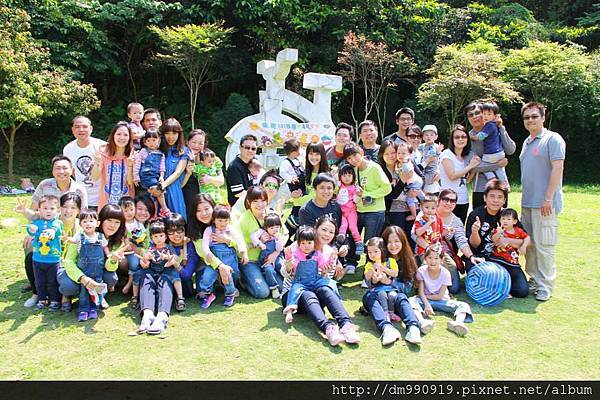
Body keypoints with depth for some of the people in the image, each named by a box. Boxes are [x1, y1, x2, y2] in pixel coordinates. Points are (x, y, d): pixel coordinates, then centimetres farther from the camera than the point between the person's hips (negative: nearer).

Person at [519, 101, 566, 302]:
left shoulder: (553, 139, -6)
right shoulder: (526, 142, 17)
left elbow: (557, 168, -14)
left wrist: (548, 198, -18)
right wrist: (525, 199, 18)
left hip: (544, 203, -8)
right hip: (527, 202, 8)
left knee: (544, 244, -5)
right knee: (529, 243, 12)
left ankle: (546, 285, 4)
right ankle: (534, 279, 24)